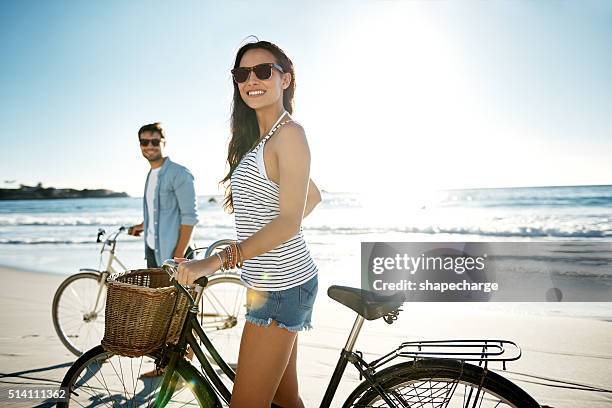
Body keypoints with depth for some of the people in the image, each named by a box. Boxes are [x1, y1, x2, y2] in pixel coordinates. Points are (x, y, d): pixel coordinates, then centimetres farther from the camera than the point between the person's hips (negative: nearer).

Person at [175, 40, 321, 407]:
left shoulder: (289, 133, -13)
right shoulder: (259, 139, 15)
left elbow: (289, 221, -22)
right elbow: (314, 196, 24)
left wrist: (214, 262, -28)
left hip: (281, 286, -9)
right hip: (274, 282, 9)